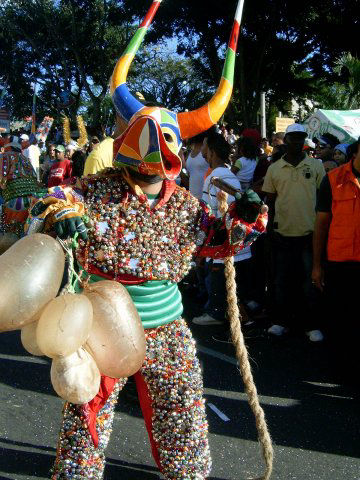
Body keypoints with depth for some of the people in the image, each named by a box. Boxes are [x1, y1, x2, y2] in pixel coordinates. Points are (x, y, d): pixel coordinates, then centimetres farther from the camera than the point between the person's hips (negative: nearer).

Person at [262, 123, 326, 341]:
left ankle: (312, 324, 17)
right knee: (283, 280, 10)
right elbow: (270, 199, 10)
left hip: (310, 233, -1)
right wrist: (272, 223, 1)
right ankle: (282, 321, 23)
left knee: (310, 281, 6)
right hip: (283, 233, 1)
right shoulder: (274, 169, 4)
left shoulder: (316, 166, 2)